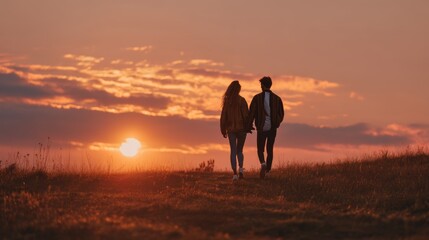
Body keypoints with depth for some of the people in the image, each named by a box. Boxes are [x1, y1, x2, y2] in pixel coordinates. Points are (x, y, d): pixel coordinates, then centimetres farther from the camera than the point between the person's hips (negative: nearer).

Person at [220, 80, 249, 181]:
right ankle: (240, 168, -8)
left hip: (231, 128, 1)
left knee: (233, 151, 5)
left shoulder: (227, 101, 0)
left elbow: (223, 116, 3)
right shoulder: (241, 100, -8)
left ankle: (235, 173, -4)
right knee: (239, 150, 13)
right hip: (241, 128, -1)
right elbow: (246, 115, -11)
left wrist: (223, 130, 9)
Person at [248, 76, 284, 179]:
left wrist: (249, 126, 3)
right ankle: (267, 170, 17)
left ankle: (263, 163, -21)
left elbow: (251, 113, -8)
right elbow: (281, 114, 5)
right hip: (272, 128, 2)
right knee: (270, 149, 15)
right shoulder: (277, 98, 0)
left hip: (261, 128, -2)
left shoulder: (257, 98, -7)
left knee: (260, 149, 8)